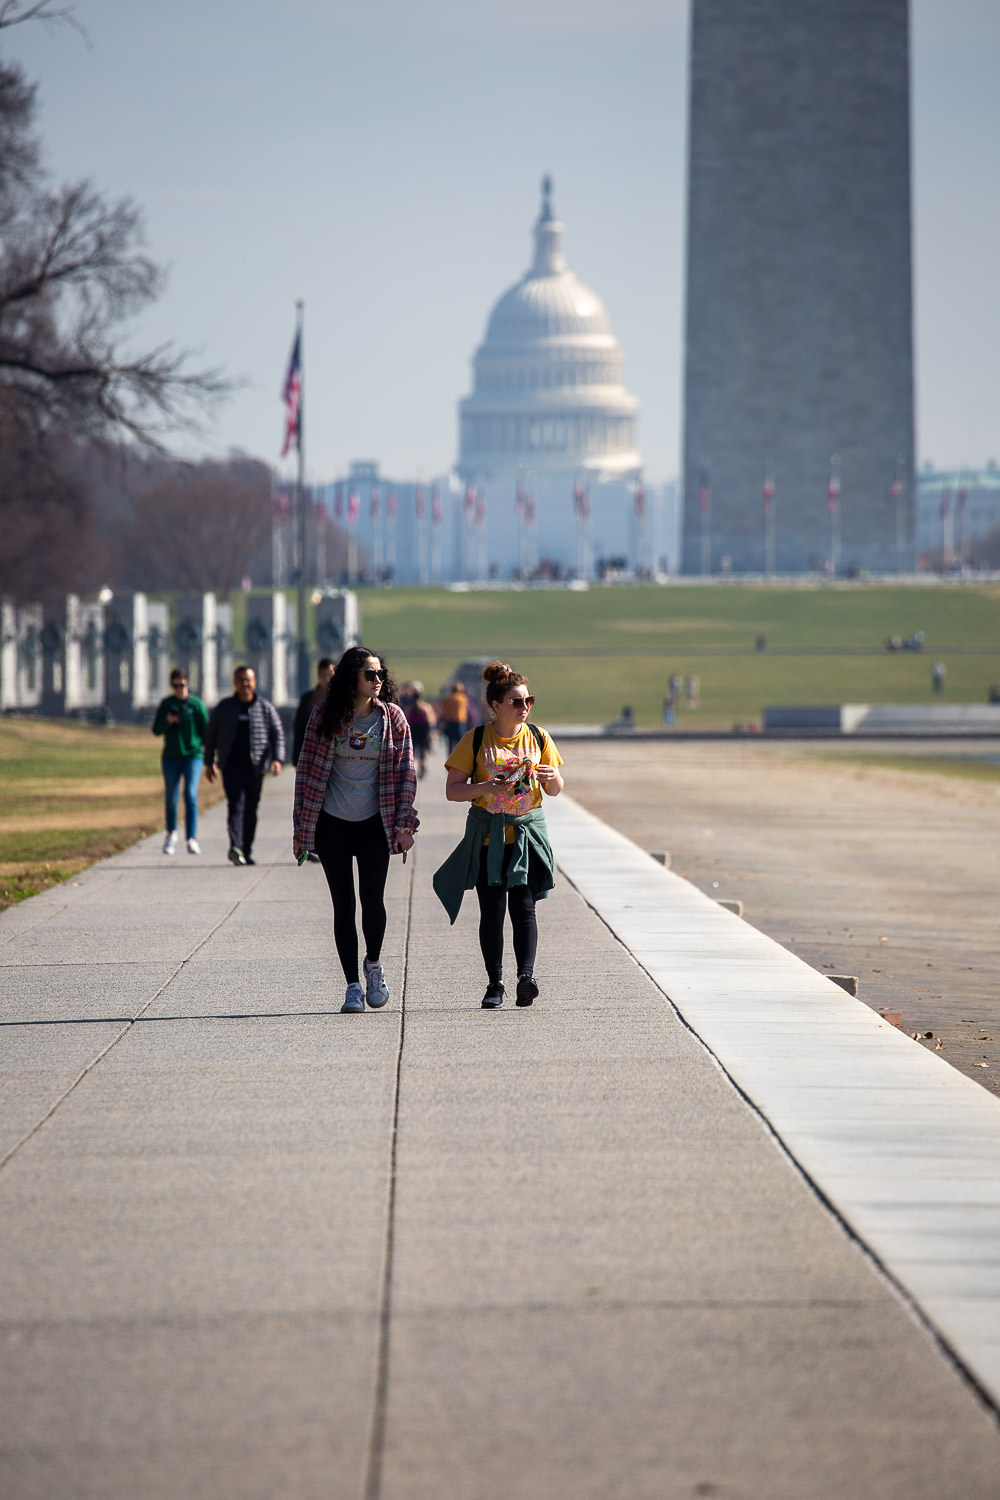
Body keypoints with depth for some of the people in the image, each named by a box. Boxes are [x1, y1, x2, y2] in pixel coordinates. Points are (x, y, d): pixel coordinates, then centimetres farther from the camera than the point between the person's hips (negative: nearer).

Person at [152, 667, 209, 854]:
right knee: (171, 799, 10)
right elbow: (156, 730, 3)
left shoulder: (197, 704, -2)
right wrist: (167, 721, -18)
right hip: (171, 758, 3)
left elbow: (206, 731, 0)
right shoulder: (166, 704, 5)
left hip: (193, 756, -3)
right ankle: (171, 833, 33)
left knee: (191, 795, -16)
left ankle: (192, 839, -18)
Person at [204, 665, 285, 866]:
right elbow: (211, 735, 15)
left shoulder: (266, 708, 7)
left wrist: (277, 759, -11)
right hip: (231, 765, -1)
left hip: (255, 766, 1)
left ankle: (246, 852, 13)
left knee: (251, 810, 4)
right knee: (235, 804, -17)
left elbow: (278, 735, 5)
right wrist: (209, 763, 11)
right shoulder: (223, 708, 8)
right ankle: (235, 847, -32)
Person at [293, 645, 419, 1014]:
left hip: (374, 823, 0)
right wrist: (301, 826, -1)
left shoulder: (392, 717, 0)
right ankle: (353, 986, 8)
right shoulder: (325, 716, -2)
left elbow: (405, 773, 4)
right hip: (332, 823, 0)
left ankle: (373, 965, 21)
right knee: (343, 905, 0)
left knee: (372, 899, -7)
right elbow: (308, 770, 1)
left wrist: (404, 824, -2)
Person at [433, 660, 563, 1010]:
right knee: (492, 911, 1)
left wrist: (552, 778, -13)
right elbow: (452, 790, -2)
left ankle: (526, 975, -21)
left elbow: (555, 791, 10)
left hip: (527, 833, 1)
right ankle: (495, 984, 9)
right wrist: (486, 788, -19)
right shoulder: (475, 741, -2)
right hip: (487, 835, -1)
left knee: (523, 906, -12)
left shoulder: (538, 738, 5)